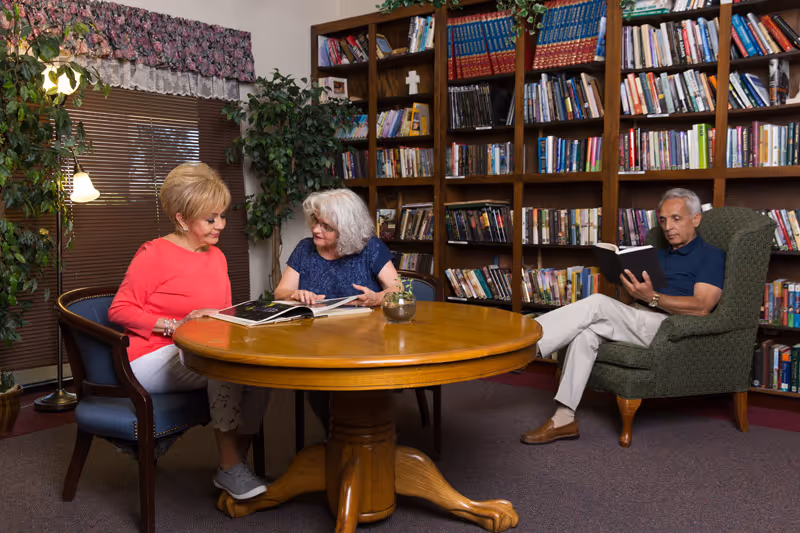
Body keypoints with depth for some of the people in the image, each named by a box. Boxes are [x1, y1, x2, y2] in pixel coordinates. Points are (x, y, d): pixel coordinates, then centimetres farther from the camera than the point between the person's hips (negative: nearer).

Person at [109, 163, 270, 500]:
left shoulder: (216, 256, 14)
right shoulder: (155, 254, -8)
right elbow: (120, 310, -9)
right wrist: (176, 326, -18)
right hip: (153, 358, -6)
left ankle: (235, 467, -11)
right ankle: (230, 468, -18)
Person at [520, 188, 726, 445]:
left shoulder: (711, 255, 5)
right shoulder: (658, 255, 28)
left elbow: (702, 307, -11)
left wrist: (652, 297, -24)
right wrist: (630, 285, -5)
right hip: (639, 321, 7)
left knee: (598, 304, -27)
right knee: (587, 333, -24)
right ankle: (564, 419, -26)